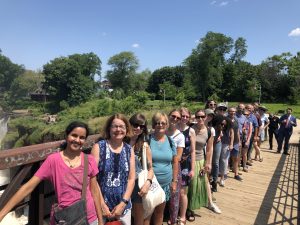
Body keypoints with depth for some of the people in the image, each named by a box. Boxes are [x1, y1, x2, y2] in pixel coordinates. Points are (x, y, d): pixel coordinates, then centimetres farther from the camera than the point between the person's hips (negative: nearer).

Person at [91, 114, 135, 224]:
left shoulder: (129, 150, 1)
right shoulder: (98, 147, -8)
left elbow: (131, 179, 1)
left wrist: (123, 203, -7)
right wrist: (102, 204, -12)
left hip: (123, 205, 3)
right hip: (100, 205, -2)